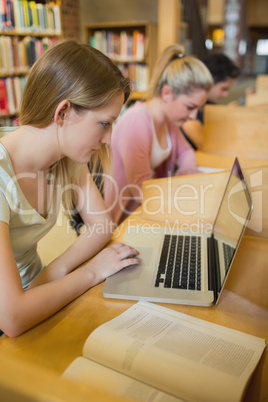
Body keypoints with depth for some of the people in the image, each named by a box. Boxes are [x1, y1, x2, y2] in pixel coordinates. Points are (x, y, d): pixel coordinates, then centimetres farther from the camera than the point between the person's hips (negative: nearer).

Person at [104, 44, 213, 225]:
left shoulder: (167, 119, 2)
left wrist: (188, 171, -6)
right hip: (125, 218, -8)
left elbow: (186, 152, 16)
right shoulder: (136, 123, -26)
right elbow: (142, 191, -26)